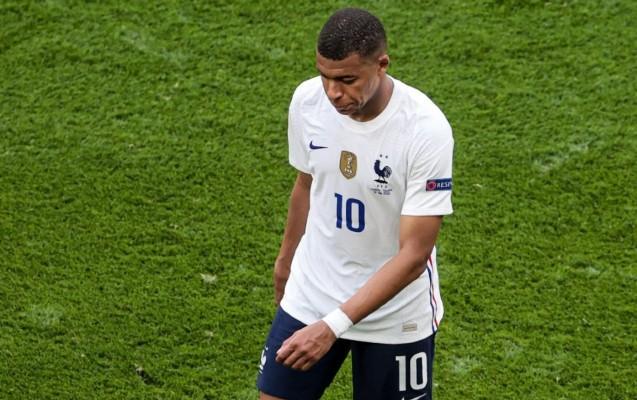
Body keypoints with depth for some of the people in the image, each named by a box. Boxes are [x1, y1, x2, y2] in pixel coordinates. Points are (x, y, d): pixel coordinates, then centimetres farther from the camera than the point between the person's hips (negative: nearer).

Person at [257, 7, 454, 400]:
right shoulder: (307, 100, -11)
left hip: (396, 314, -4)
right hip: (309, 297, 4)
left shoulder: (426, 129, -26)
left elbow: (413, 255, -25)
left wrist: (331, 327, -31)